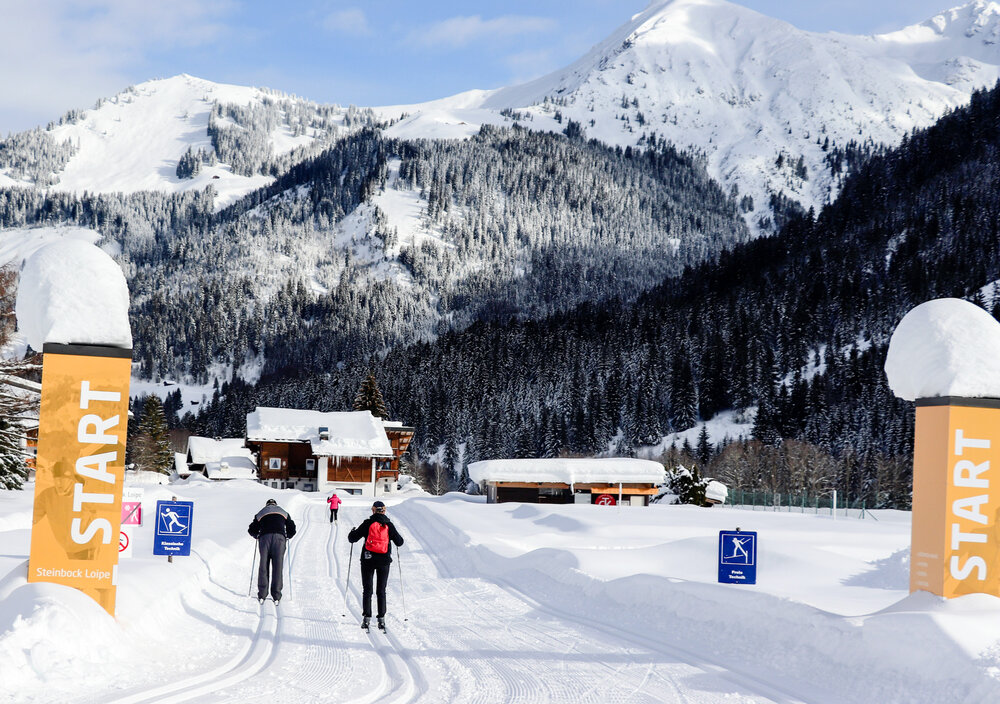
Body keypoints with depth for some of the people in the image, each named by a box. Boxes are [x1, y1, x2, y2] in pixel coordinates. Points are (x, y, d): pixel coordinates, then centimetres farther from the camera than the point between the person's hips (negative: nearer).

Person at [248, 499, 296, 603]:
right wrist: (287, 537, 38)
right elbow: (292, 529, 20)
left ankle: (262, 595, 0)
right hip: (279, 537, 0)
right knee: (277, 567, 0)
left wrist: (257, 536, 41)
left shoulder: (260, 513, 26)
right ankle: (276, 596, -4)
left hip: (264, 538, 0)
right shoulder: (284, 513, 26)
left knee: (263, 566, 5)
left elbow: (252, 530, 22)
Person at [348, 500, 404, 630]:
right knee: (381, 591, 10)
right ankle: (381, 618, 4)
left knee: (367, 590, 6)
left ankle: (366, 618, 0)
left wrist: (352, 532, 20)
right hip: (384, 561, 1)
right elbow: (399, 542, 4)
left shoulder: (368, 523, -5)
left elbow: (353, 538, -2)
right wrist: (396, 537, 27)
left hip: (368, 560, -1)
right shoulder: (388, 525, -1)